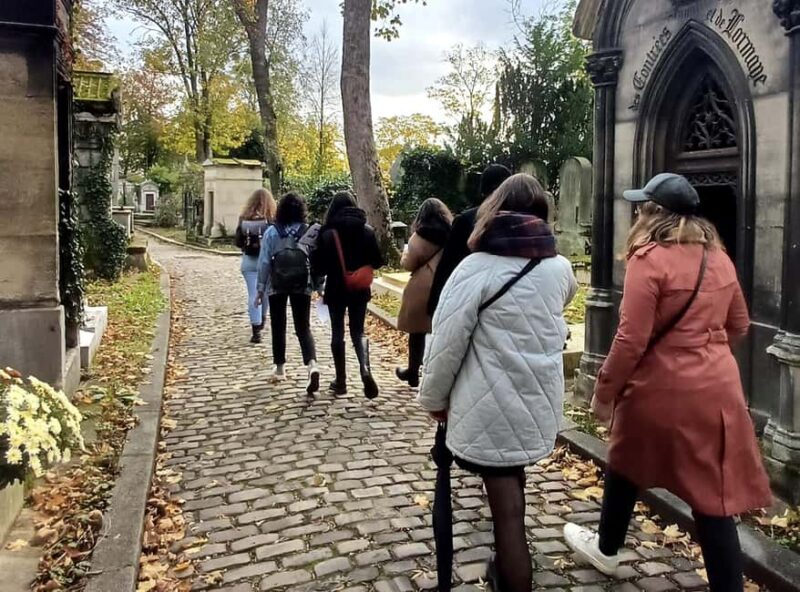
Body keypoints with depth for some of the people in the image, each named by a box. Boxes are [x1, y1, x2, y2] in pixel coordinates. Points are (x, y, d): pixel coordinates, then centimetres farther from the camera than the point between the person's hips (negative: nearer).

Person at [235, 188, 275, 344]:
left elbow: (238, 242, 2)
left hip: (249, 260, 1)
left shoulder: (244, 219, -3)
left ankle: (256, 330, -2)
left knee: (253, 295, 3)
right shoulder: (272, 219, -12)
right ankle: (261, 320, 38)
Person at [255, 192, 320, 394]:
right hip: (302, 286, 1)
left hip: (276, 286, 0)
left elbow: (264, 262, -6)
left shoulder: (272, 232, -6)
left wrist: (261, 288, 1)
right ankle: (312, 365, -17)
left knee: (278, 327, 14)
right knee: (303, 328, 4)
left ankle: (280, 368, 23)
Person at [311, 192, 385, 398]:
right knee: (358, 330, 12)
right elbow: (377, 262, 1)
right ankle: (365, 369, -12)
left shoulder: (327, 233, -11)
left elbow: (319, 267, -10)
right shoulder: (367, 231, -4)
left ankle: (341, 380, 15)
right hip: (359, 289, 2)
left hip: (336, 290, -2)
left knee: (338, 332, 11)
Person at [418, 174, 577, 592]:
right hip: (541, 404, 6)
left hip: (492, 408, -6)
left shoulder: (477, 267, -13)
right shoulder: (560, 267, 2)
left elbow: (446, 341, -12)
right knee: (512, 490, 25)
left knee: (506, 509, 3)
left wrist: (433, 397, 1)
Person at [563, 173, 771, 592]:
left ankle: (606, 549, 42)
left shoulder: (650, 259, -16)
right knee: (713, 495, 8)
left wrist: (605, 390, -8)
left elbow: (631, 340, -19)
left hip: (662, 391, -4)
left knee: (627, 468, 20)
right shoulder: (718, 257, 5)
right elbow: (738, 325, 16)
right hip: (715, 389, 5)